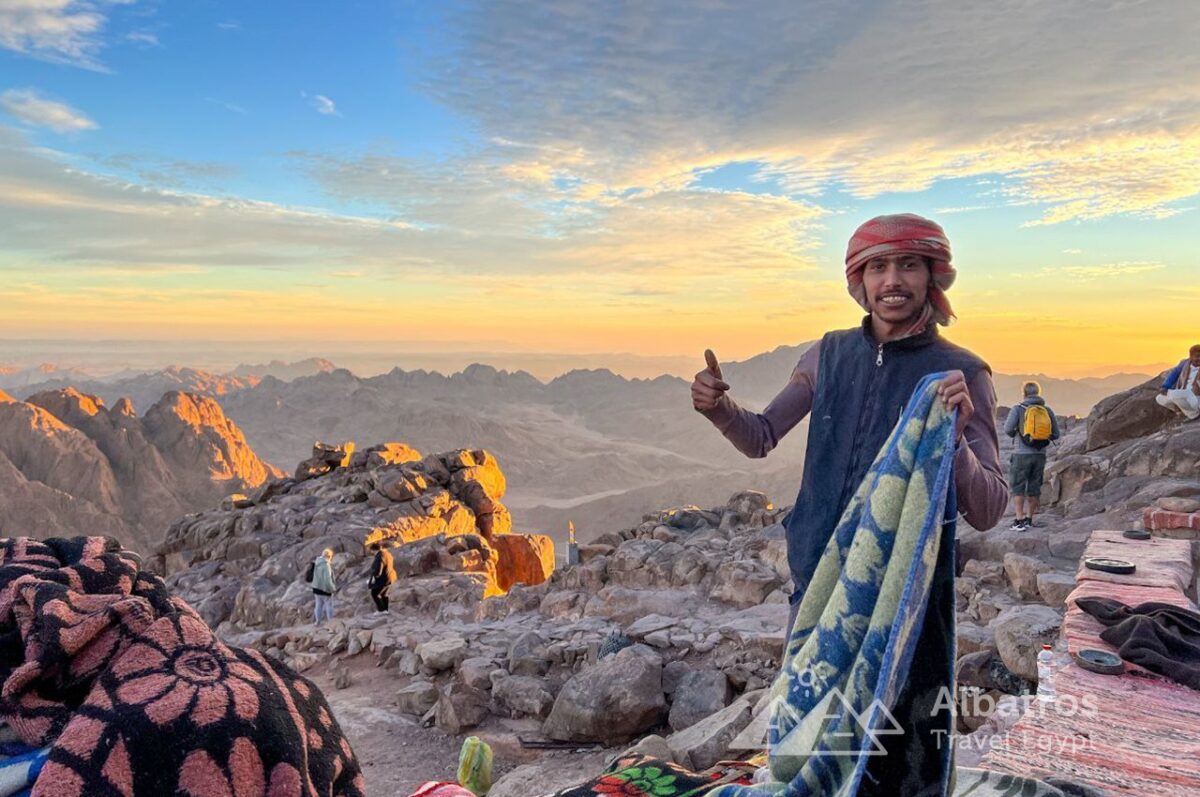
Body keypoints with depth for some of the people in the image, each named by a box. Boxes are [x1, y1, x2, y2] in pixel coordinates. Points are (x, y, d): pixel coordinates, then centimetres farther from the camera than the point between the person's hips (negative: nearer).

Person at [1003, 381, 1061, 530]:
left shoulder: (1018, 409, -5)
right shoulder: (1048, 410, 6)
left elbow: (1008, 429, -13)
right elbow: (1056, 434, 5)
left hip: (1022, 454, -4)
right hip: (1040, 454, 4)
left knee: (1018, 488, 2)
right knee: (1034, 488, 12)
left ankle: (1019, 521, -3)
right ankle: (1029, 519, 19)